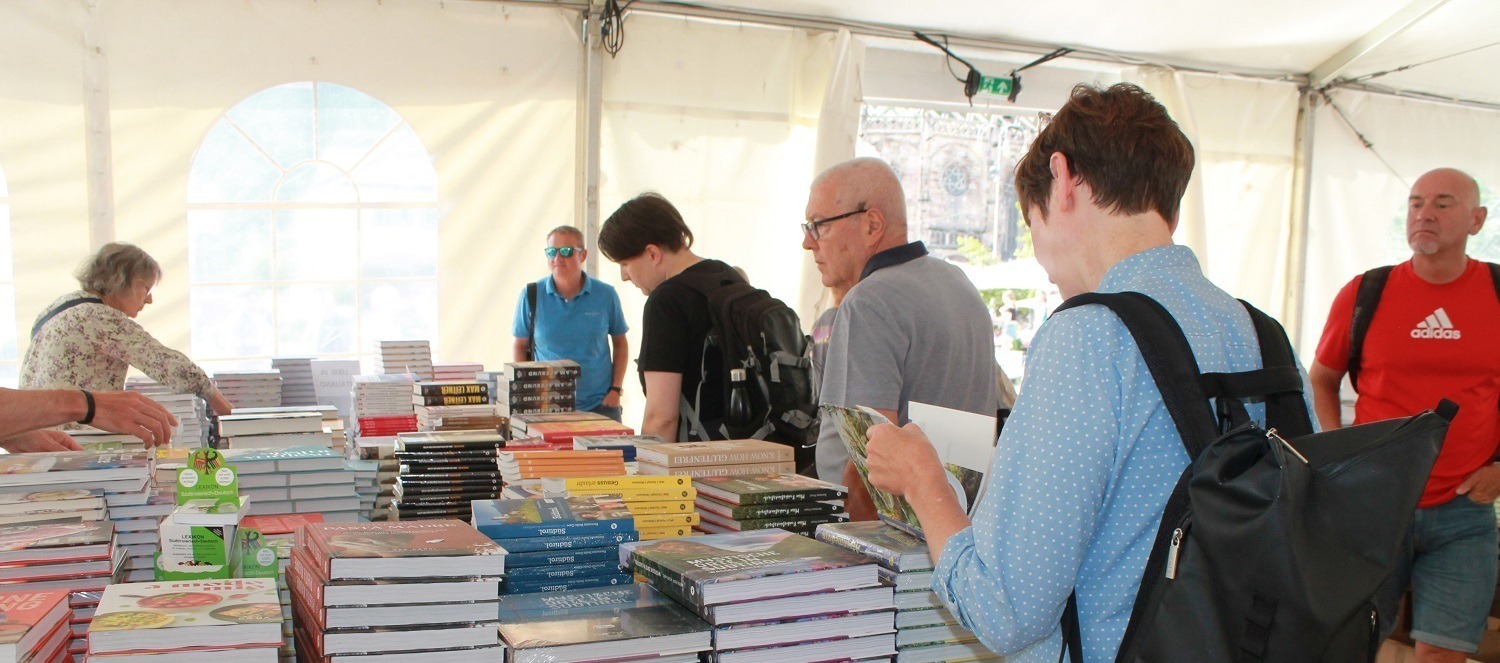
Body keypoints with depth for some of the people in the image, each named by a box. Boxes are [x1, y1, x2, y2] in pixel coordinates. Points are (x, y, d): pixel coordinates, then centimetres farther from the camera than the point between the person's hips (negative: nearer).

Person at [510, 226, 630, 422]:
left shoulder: (605, 295, -1)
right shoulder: (531, 296, -2)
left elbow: (620, 343, 10)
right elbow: (520, 346, 7)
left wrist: (616, 390, 1)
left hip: (600, 405, 1)